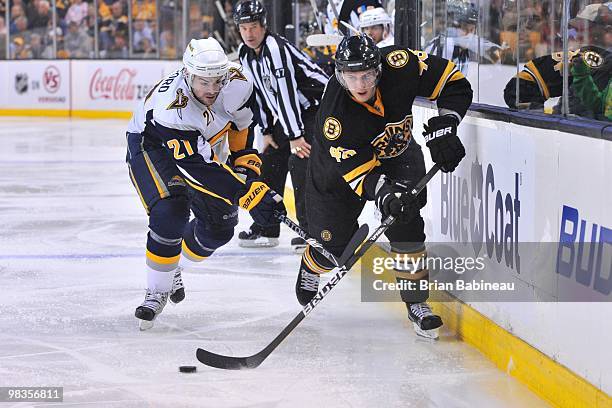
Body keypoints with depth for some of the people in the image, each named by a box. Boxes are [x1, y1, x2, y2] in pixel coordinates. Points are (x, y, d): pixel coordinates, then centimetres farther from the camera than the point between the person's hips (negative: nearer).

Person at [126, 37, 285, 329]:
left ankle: (172, 267, 31)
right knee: (170, 214, -27)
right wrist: (250, 194, -47)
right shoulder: (171, 109, -42)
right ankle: (157, 291, -9)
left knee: (219, 228, 4)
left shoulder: (234, 82, -27)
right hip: (151, 143, -6)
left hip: (204, 143, 6)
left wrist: (245, 162, -6)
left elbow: (242, 119, -2)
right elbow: (202, 170, -43)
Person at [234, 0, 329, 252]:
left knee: (300, 162, -21)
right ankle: (266, 230, 18)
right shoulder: (246, 55, 3)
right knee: (270, 163, 9)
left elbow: (285, 93, -29)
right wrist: (267, 131, 7)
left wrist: (295, 135, -30)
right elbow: (259, 93, 12)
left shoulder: (276, 49, -26)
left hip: (318, 106, -9)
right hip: (288, 114, 9)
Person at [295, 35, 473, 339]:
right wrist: (383, 193, -53)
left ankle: (417, 303, -3)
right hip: (342, 161, -2)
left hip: (396, 153, 2)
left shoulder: (399, 66, -32)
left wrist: (443, 126, -31)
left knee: (405, 225, -16)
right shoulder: (334, 118, -37)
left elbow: (455, 82, -21)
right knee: (332, 243, 2)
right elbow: (359, 170, -35)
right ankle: (310, 270, 39)